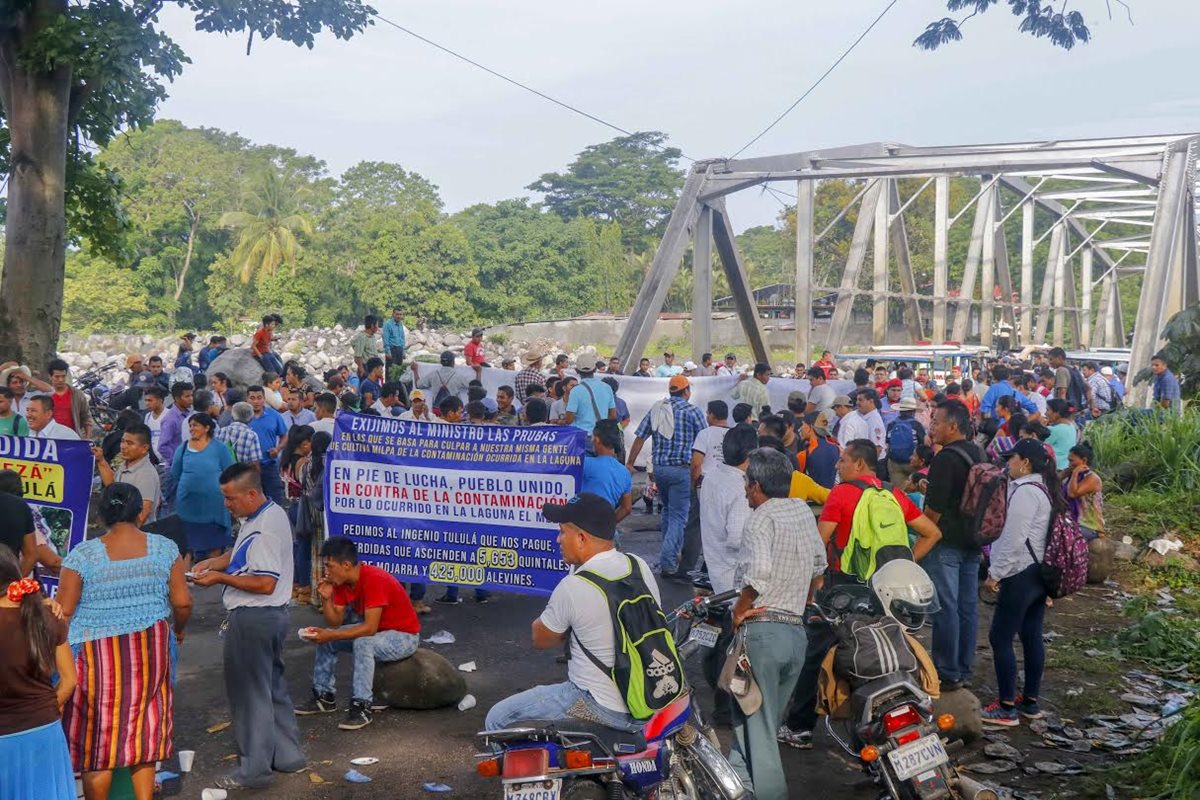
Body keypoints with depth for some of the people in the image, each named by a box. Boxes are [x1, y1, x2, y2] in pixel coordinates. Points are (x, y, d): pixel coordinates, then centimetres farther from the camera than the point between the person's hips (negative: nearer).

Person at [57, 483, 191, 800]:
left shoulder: (82, 555, -10)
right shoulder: (165, 548, -4)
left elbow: (63, 611, -9)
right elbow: (182, 603, -2)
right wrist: (178, 629, 18)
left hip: (98, 655, -2)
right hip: (150, 652, 3)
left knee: (97, 739, 10)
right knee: (143, 728, 16)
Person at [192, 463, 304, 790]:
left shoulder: (263, 529, -25)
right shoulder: (270, 514, 7)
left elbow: (265, 584, -27)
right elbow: (245, 555, 20)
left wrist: (220, 577, -20)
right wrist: (212, 562, 5)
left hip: (253, 619, -10)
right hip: (270, 616, 10)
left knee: (250, 693, 2)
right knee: (273, 687, 19)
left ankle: (254, 769, 13)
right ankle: (287, 755, 30)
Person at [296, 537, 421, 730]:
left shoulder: (374, 580, -29)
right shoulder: (341, 582, -4)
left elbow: (370, 628, -32)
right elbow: (336, 623, -1)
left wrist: (331, 635, -32)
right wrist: (326, 599, -17)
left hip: (405, 636, -9)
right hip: (373, 631, 9)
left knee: (362, 644, -35)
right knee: (324, 638, 3)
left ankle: (361, 707, -27)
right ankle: (325, 696, 11)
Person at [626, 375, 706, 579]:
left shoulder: (656, 409, 8)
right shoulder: (692, 411, -5)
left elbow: (640, 437, 7)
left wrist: (629, 463, 14)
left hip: (658, 468, 6)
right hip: (681, 469, -5)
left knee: (667, 509, 24)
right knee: (678, 516, -3)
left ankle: (669, 553, 32)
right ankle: (668, 564, -10)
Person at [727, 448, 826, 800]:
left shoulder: (762, 517, -13)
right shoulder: (803, 512, 9)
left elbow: (757, 572, -28)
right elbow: (818, 566, 19)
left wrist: (739, 610, -14)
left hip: (761, 630, -8)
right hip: (797, 632, 8)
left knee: (756, 727, 0)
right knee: (767, 720, 19)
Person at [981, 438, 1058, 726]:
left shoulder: (1024, 491, -18)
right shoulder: (1045, 489, 14)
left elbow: (1014, 539, -23)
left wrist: (995, 573, -16)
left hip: (1020, 575, -10)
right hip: (1040, 573, 10)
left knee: (1000, 638, -5)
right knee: (1032, 636, 14)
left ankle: (1007, 708, -2)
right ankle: (1030, 701, 21)